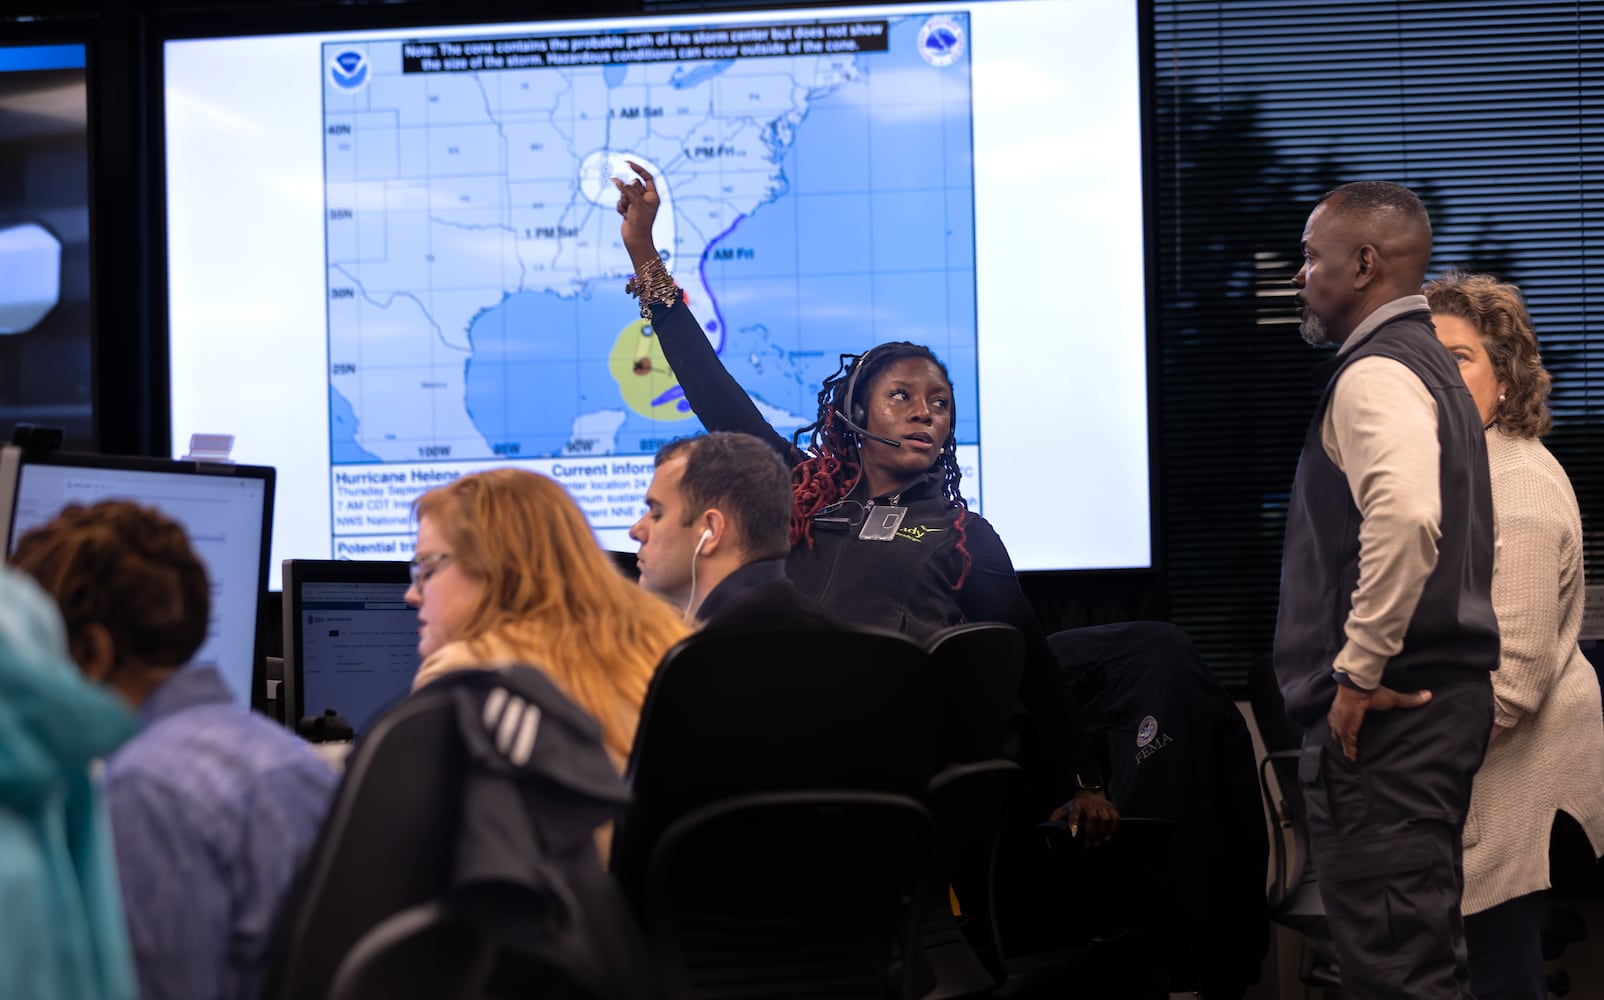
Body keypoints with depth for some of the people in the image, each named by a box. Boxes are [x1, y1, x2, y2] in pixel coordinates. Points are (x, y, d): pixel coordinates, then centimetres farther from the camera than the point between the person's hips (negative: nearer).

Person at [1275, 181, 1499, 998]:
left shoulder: (1374, 374, -13)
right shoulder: (1426, 364, 19)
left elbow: (1405, 515, -31)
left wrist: (1360, 670, -23)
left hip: (1383, 710, -11)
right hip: (1438, 690, 11)